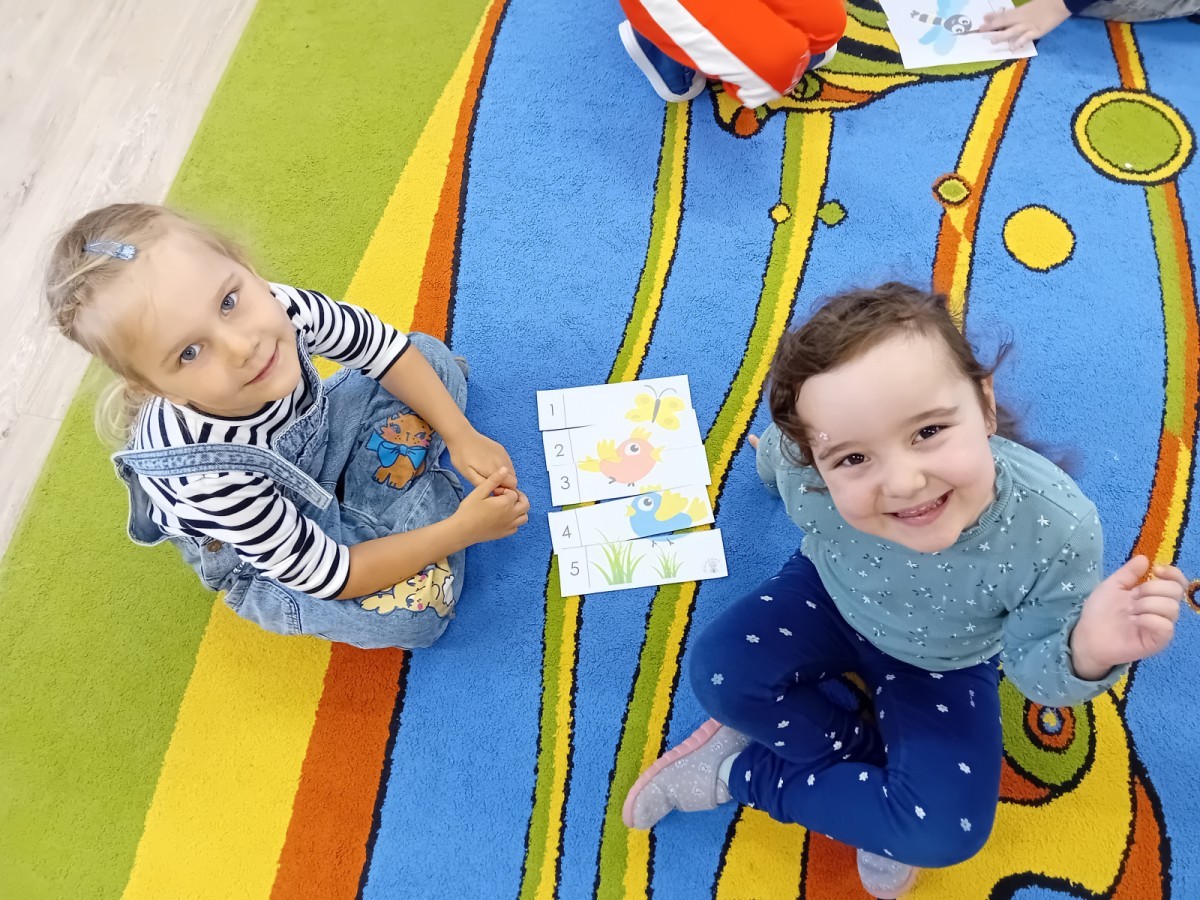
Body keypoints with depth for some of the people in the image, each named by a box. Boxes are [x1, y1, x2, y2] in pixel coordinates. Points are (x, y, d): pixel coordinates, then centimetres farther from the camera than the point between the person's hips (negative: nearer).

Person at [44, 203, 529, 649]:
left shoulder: (279, 306, -32)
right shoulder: (205, 475, -41)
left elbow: (383, 344, -12)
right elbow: (328, 575, -30)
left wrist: (462, 436, -17)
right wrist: (460, 530, -27)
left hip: (314, 437, 5)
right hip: (264, 555, -4)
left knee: (432, 357, -1)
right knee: (415, 610, -23)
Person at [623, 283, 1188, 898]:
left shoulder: (1057, 528, -38)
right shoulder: (809, 473, -37)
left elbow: (1034, 670, -21)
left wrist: (1085, 651, -43)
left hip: (943, 662, 0)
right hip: (830, 597, 1)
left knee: (948, 831, -17)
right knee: (720, 672, -21)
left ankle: (740, 772, 1)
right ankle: (872, 758, -1)